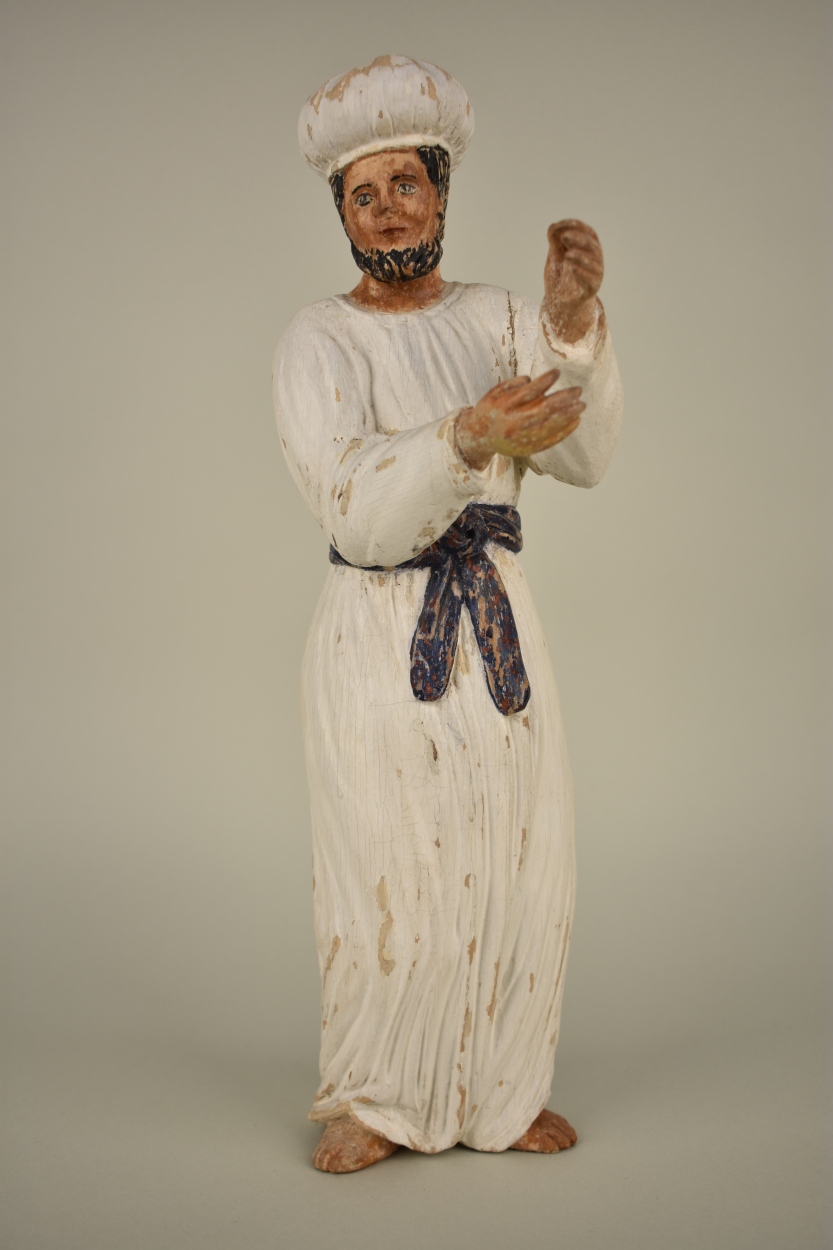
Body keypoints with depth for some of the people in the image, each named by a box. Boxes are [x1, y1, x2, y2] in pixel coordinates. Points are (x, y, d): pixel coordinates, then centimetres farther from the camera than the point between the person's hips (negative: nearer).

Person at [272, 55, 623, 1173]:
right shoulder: (320, 343, -1)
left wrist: (573, 322, -19)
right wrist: (468, 436, -32)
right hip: (377, 633, -3)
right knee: (386, 881, -3)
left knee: (521, 869, 4)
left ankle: (502, 1091, 23)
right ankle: (376, 1102, 17)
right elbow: (359, 510, -16)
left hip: (498, 627, 4)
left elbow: (583, 456, -5)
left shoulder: (499, 321, 10)